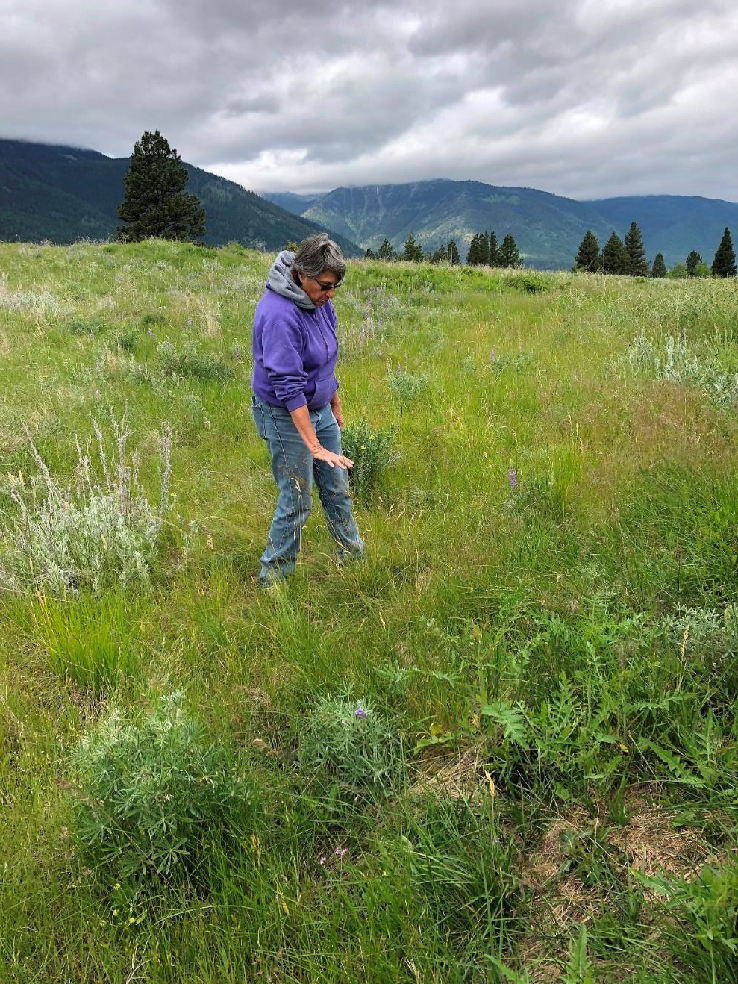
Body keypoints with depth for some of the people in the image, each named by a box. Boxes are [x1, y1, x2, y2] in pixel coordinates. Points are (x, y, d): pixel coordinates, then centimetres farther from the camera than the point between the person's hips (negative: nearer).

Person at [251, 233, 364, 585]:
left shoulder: (318, 301, 0)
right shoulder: (279, 315, -27)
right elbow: (288, 387, -32)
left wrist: (335, 404, 23)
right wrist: (314, 446, -34)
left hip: (319, 409, 8)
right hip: (285, 416, -8)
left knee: (337, 487, 18)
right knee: (297, 501, 0)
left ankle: (352, 554, 37)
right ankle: (273, 577, 18)